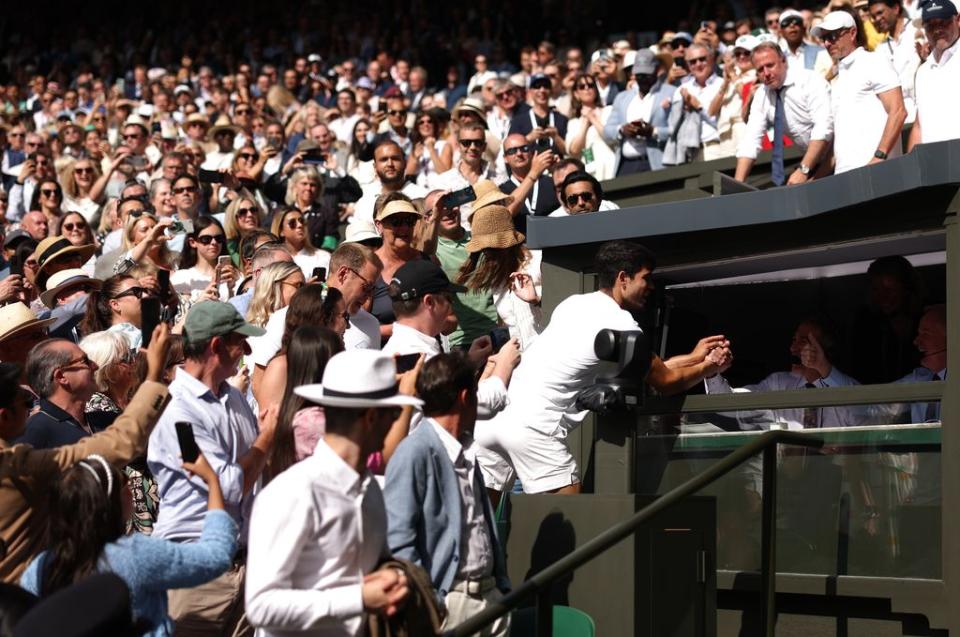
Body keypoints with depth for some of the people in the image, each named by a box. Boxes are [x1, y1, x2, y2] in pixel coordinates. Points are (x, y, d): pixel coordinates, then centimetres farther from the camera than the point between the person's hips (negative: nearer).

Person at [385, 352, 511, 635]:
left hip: (489, 594, 8)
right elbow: (398, 542, -17)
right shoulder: (414, 453, -12)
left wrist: (502, 586, 14)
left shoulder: (466, 451, 16)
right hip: (448, 601, -8)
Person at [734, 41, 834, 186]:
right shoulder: (761, 95, -1)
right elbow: (750, 140, -4)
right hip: (811, 159, 5)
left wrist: (803, 170, -36)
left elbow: (823, 128, -29)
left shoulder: (810, 81, -18)